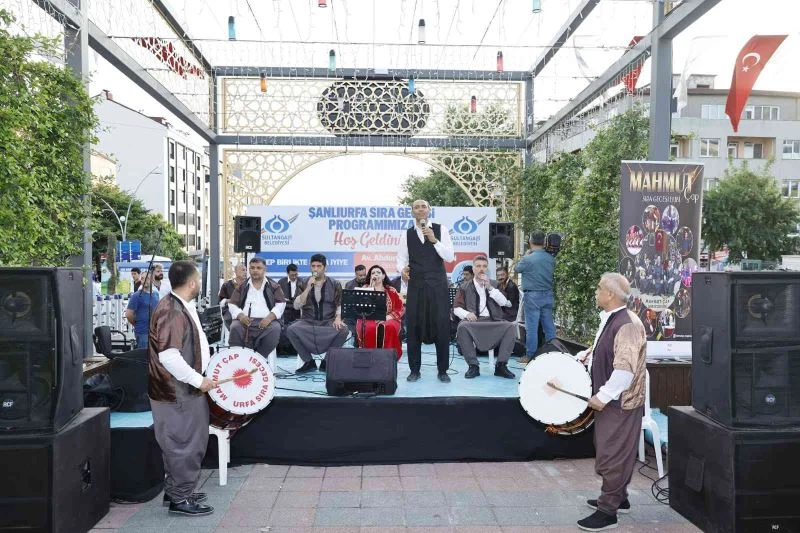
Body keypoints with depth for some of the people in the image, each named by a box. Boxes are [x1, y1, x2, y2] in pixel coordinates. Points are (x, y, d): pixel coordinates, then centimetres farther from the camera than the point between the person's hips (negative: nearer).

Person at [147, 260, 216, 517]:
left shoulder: (181, 306, 10)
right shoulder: (171, 311, -24)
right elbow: (169, 356, -31)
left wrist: (207, 361, 18)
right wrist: (198, 380, -24)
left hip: (183, 389, 10)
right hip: (178, 392, -10)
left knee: (184, 444, 20)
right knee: (185, 445, 2)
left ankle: (176, 490, 33)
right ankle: (180, 499, 15)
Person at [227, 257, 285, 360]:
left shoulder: (274, 286, 17)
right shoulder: (242, 286, 21)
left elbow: (281, 304, 6)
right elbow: (232, 304, 13)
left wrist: (270, 317, -14)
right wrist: (240, 315, -10)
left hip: (266, 321, -1)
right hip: (245, 320, 1)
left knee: (275, 329, -34)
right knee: (235, 328, -32)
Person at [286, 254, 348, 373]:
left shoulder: (335, 285, 8)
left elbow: (340, 305, 2)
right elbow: (296, 306, -4)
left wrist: (338, 318, -18)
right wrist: (308, 288, -12)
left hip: (328, 321, 0)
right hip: (308, 321, 1)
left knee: (343, 330, -32)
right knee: (291, 329, -30)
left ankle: (327, 361, -9)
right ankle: (309, 362, -8)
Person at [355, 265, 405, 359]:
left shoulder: (391, 290, 14)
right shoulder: (365, 288, 15)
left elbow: (401, 308, 6)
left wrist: (389, 317, -12)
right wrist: (371, 287, -7)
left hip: (388, 320, 1)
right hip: (369, 319, 0)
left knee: (390, 327, -36)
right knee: (370, 328, -37)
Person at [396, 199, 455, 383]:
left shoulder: (440, 230, 2)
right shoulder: (407, 235, 8)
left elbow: (450, 257, -4)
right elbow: (401, 259, 7)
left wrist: (434, 240, -15)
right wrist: (402, 269, -15)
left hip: (438, 286, -1)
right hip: (416, 286, 2)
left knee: (442, 327, 0)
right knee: (413, 327, 3)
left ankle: (442, 370, 13)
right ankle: (414, 370, 17)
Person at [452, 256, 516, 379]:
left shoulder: (494, 284, 21)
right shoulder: (464, 287, 15)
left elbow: (504, 303, 6)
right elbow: (456, 308, 6)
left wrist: (489, 287, -5)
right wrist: (466, 314, -16)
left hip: (493, 322, 2)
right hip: (473, 321, -2)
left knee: (510, 326, -27)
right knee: (462, 326, -35)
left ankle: (501, 365, -19)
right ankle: (473, 365, -23)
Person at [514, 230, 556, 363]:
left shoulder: (527, 259, -15)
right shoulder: (551, 259, 0)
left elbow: (516, 269, 1)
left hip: (533, 296, -5)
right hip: (548, 294, 5)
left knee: (532, 327, 0)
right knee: (549, 325, 11)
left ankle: (530, 355, 6)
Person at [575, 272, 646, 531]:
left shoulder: (627, 325, -23)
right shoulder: (609, 319, 9)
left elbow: (625, 370, -28)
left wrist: (602, 396, -24)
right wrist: (585, 355, 8)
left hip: (620, 403, -10)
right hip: (608, 399, 10)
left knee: (612, 455, -1)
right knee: (611, 452, 20)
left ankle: (607, 512, 9)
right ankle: (618, 498, 35)